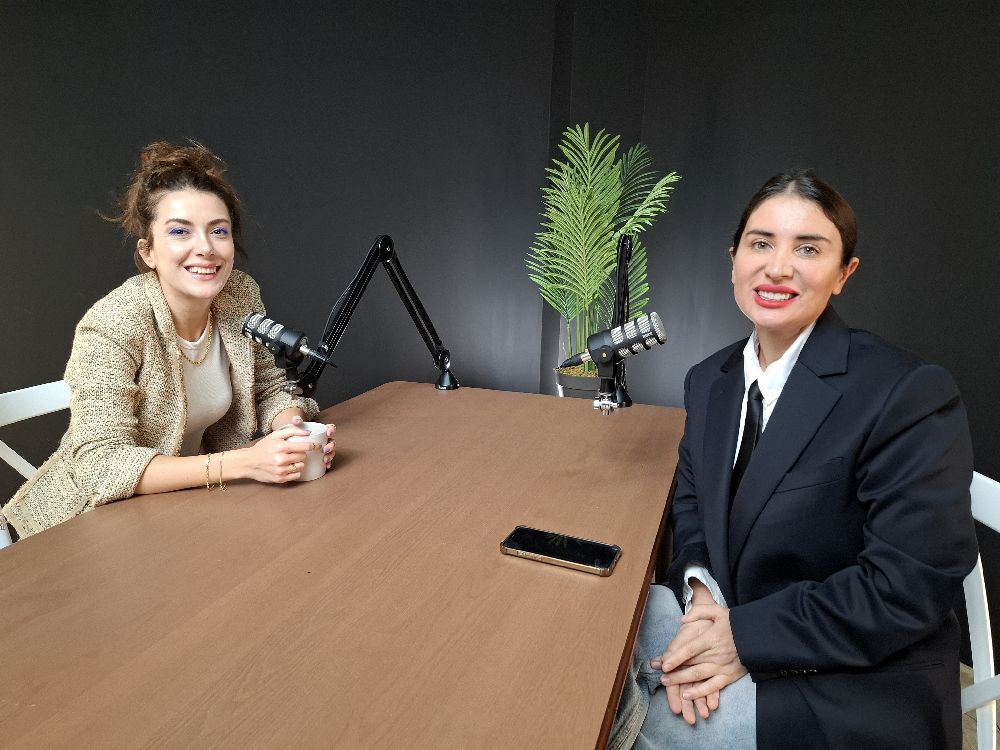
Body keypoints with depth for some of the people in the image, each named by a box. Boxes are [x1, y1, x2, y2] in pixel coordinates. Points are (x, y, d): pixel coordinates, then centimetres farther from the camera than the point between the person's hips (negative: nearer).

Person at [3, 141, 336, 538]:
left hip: (196, 498, 6)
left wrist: (292, 428, -21)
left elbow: (269, 389, 1)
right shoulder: (112, 326, -24)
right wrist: (241, 462, -37)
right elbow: (101, 465, -28)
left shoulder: (241, 296, -10)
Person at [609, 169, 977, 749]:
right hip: (730, 618, 6)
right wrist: (700, 591, -13)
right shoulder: (709, 381, 1)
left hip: (860, 693, -5)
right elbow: (692, 503, 6)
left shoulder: (911, 394, -19)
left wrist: (747, 636, -21)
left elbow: (911, 585, -20)